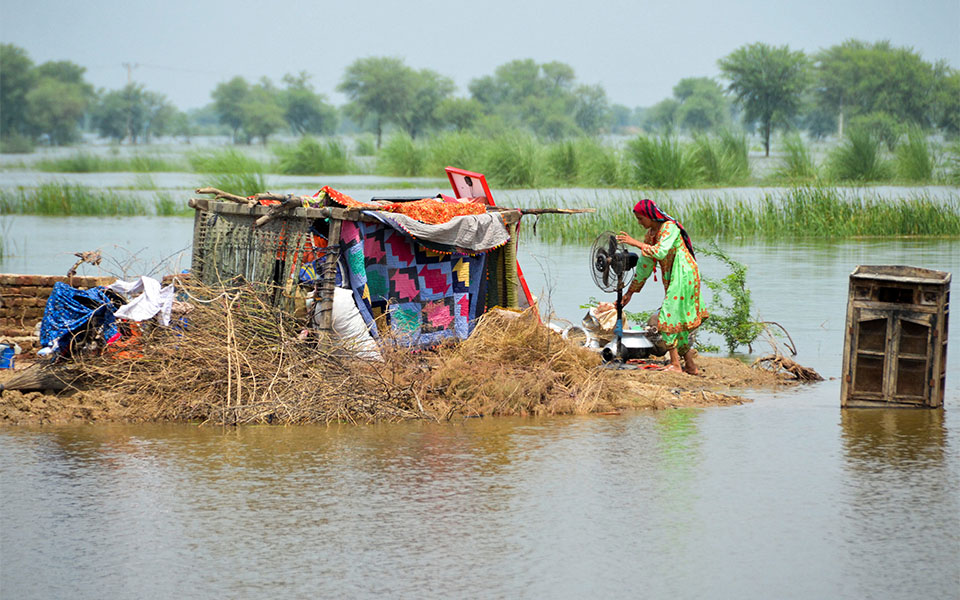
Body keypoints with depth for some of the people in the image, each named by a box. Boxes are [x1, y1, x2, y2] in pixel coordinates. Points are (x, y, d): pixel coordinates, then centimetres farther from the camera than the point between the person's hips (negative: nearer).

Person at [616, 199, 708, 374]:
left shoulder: (669, 227, -14)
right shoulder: (651, 233, 12)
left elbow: (660, 252, -28)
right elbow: (645, 264, 18)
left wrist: (635, 243, -22)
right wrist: (631, 291, 19)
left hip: (683, 275, -9)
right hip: (671, 279, 9)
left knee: (669, 318, -13)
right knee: (677, 321, 10)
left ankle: (675, 365, -12)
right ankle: (690, 365, 16)